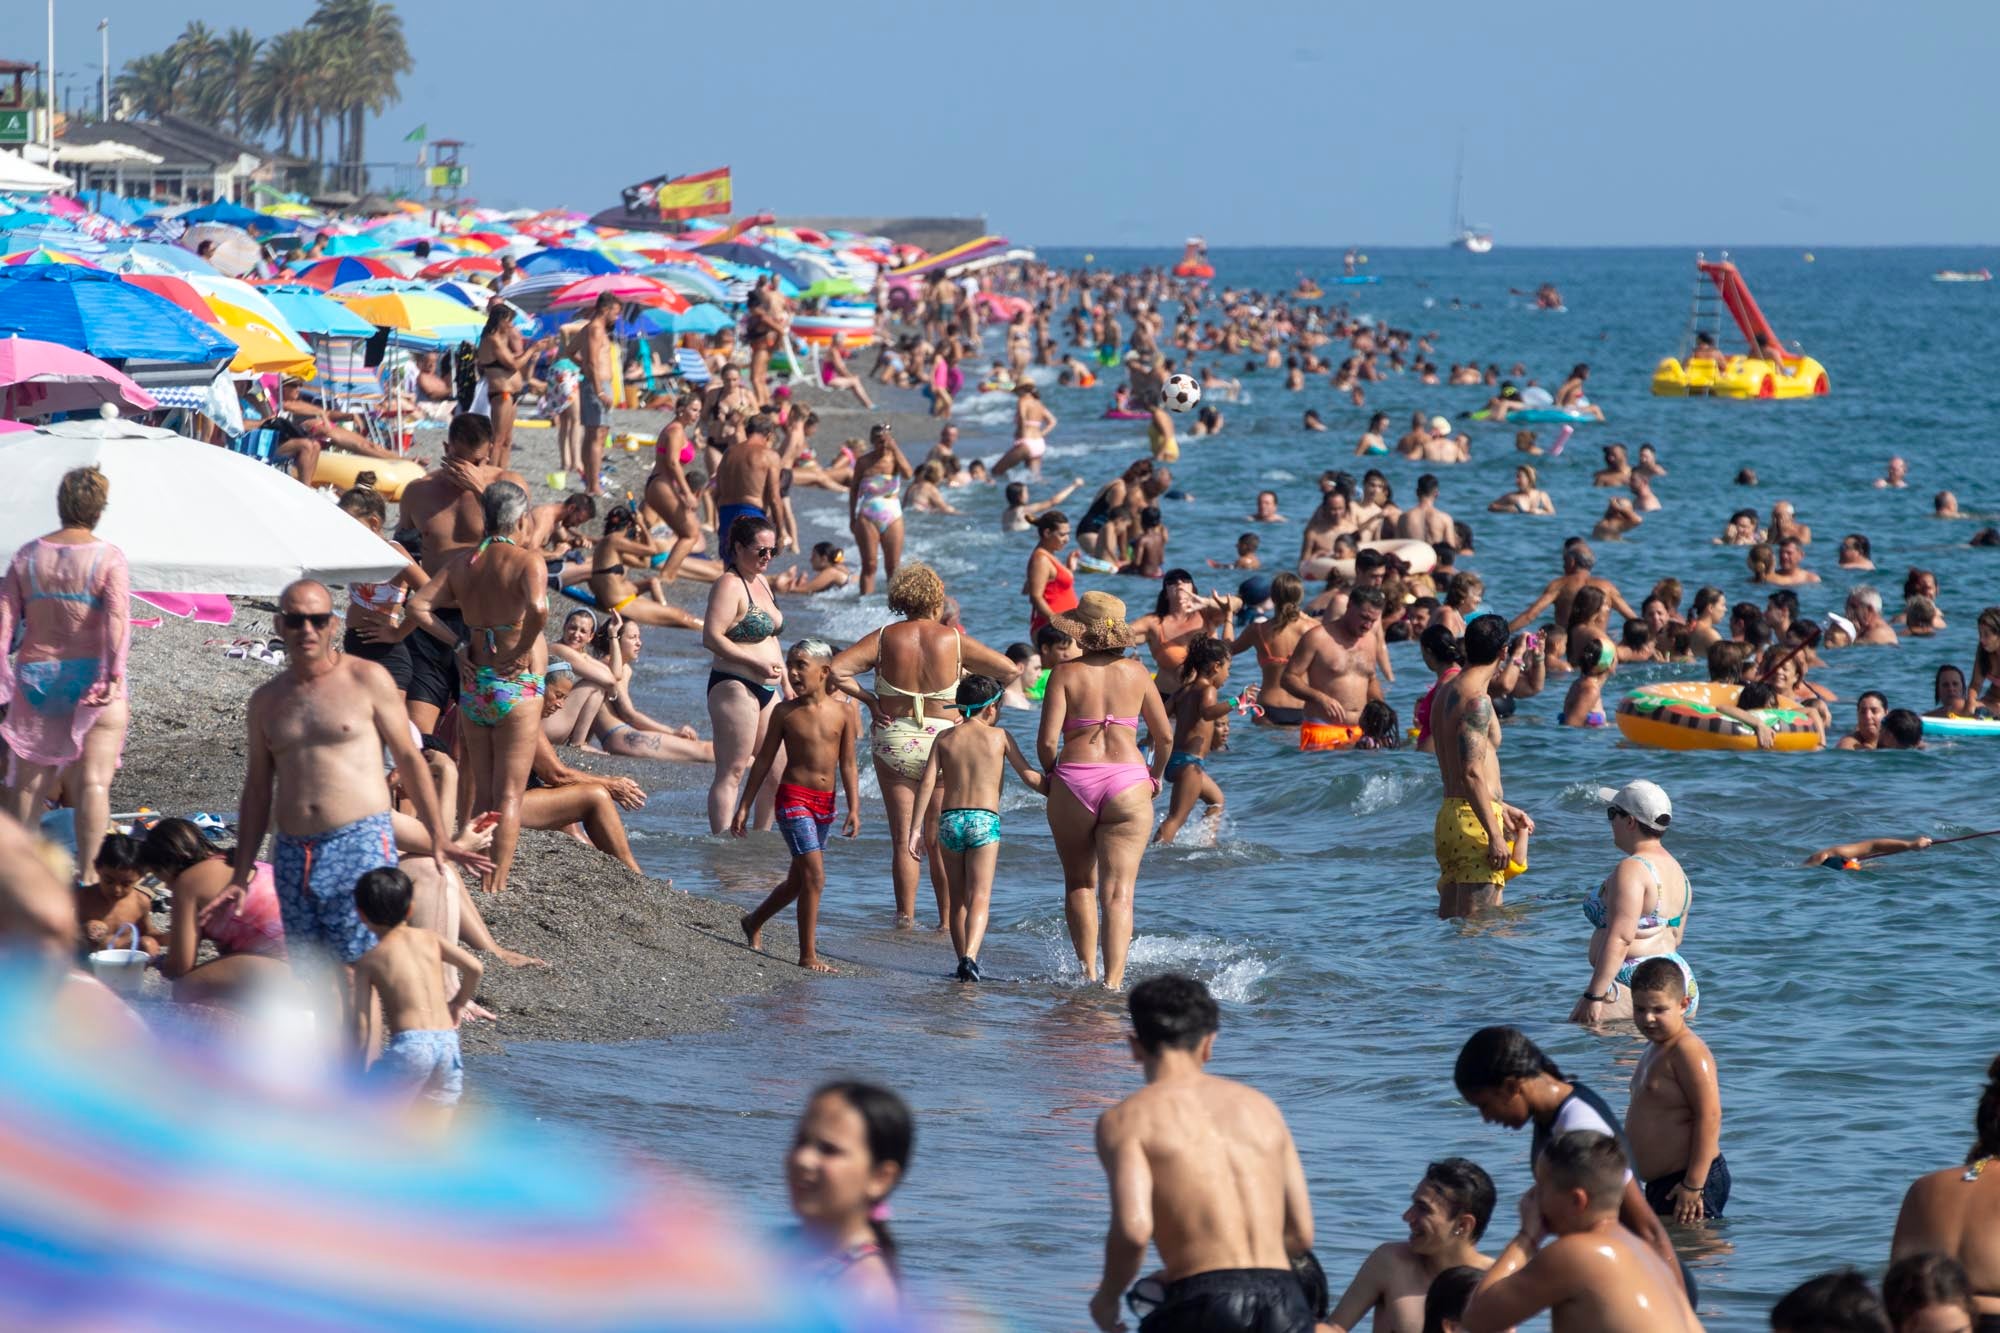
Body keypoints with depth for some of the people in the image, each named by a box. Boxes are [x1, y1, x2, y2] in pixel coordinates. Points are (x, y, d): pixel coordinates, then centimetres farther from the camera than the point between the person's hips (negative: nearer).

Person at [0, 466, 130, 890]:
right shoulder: (108, 557, -6)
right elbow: (116, 617, -18)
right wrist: (113, 675, -22)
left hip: (35, 676, 4)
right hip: (90, 677, -4)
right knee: (93, 780, -3)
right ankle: (88, 874, -6)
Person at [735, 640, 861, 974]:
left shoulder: (843, 711, 1)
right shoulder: (785, 712, -3)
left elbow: (848, 765, 5)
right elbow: (763, 760, 4)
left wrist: (854, 808, -2)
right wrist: (744, 806, 4)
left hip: (825, 802, 4)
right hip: (794, 797, -4)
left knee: (798, 879, 16)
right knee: (814, 875, -16)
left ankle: (754, 922, 40)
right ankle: (808, 956, -10)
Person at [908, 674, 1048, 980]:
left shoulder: (945, 739, 10)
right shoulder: (999, 736, 4)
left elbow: (927, 783, 2)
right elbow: (1029, 777, 4)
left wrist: (916, 827, 2)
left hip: (950, 818, 3)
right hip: (984, 820, -3)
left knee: (957, 900, 15)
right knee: (979, 897, -10)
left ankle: (963, 961, 20)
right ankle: (970, 958, -29)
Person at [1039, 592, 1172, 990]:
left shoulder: (1066, 673, -1)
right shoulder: (1135, 672, 6)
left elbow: (1047, 740, -8)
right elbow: (1165, 736, 11)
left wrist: (1051, 774, 12)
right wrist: (1155, 776, 29)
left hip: (1074, 781, -1)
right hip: (1128, 785, 1)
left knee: (1079, 882, 19)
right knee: (1118, 892, -1)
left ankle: (1087, 970, 17)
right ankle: (1113, 980, -12)